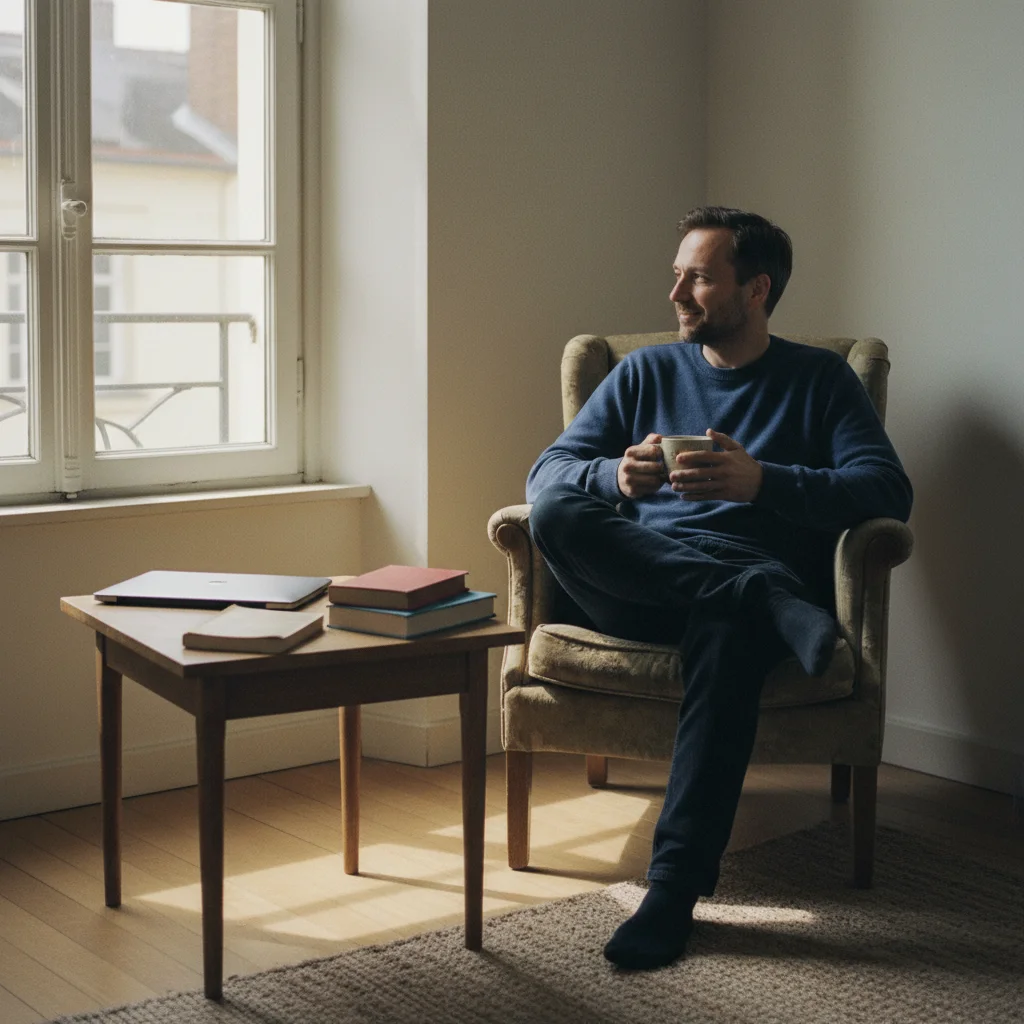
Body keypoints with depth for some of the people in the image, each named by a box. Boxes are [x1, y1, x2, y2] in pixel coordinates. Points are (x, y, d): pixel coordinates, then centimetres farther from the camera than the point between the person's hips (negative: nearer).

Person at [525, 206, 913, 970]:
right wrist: (616, 477, -16)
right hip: (638, 587, 3)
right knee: (556, 513, -27)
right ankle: (767, 597, -32)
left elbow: (888, 493, -4)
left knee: (726, 628, -40)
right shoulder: (647, 372, 19)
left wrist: (761, 481, -19)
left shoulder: (821, 379, 12)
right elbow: (547, 473, 9)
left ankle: (677, 883, -39)